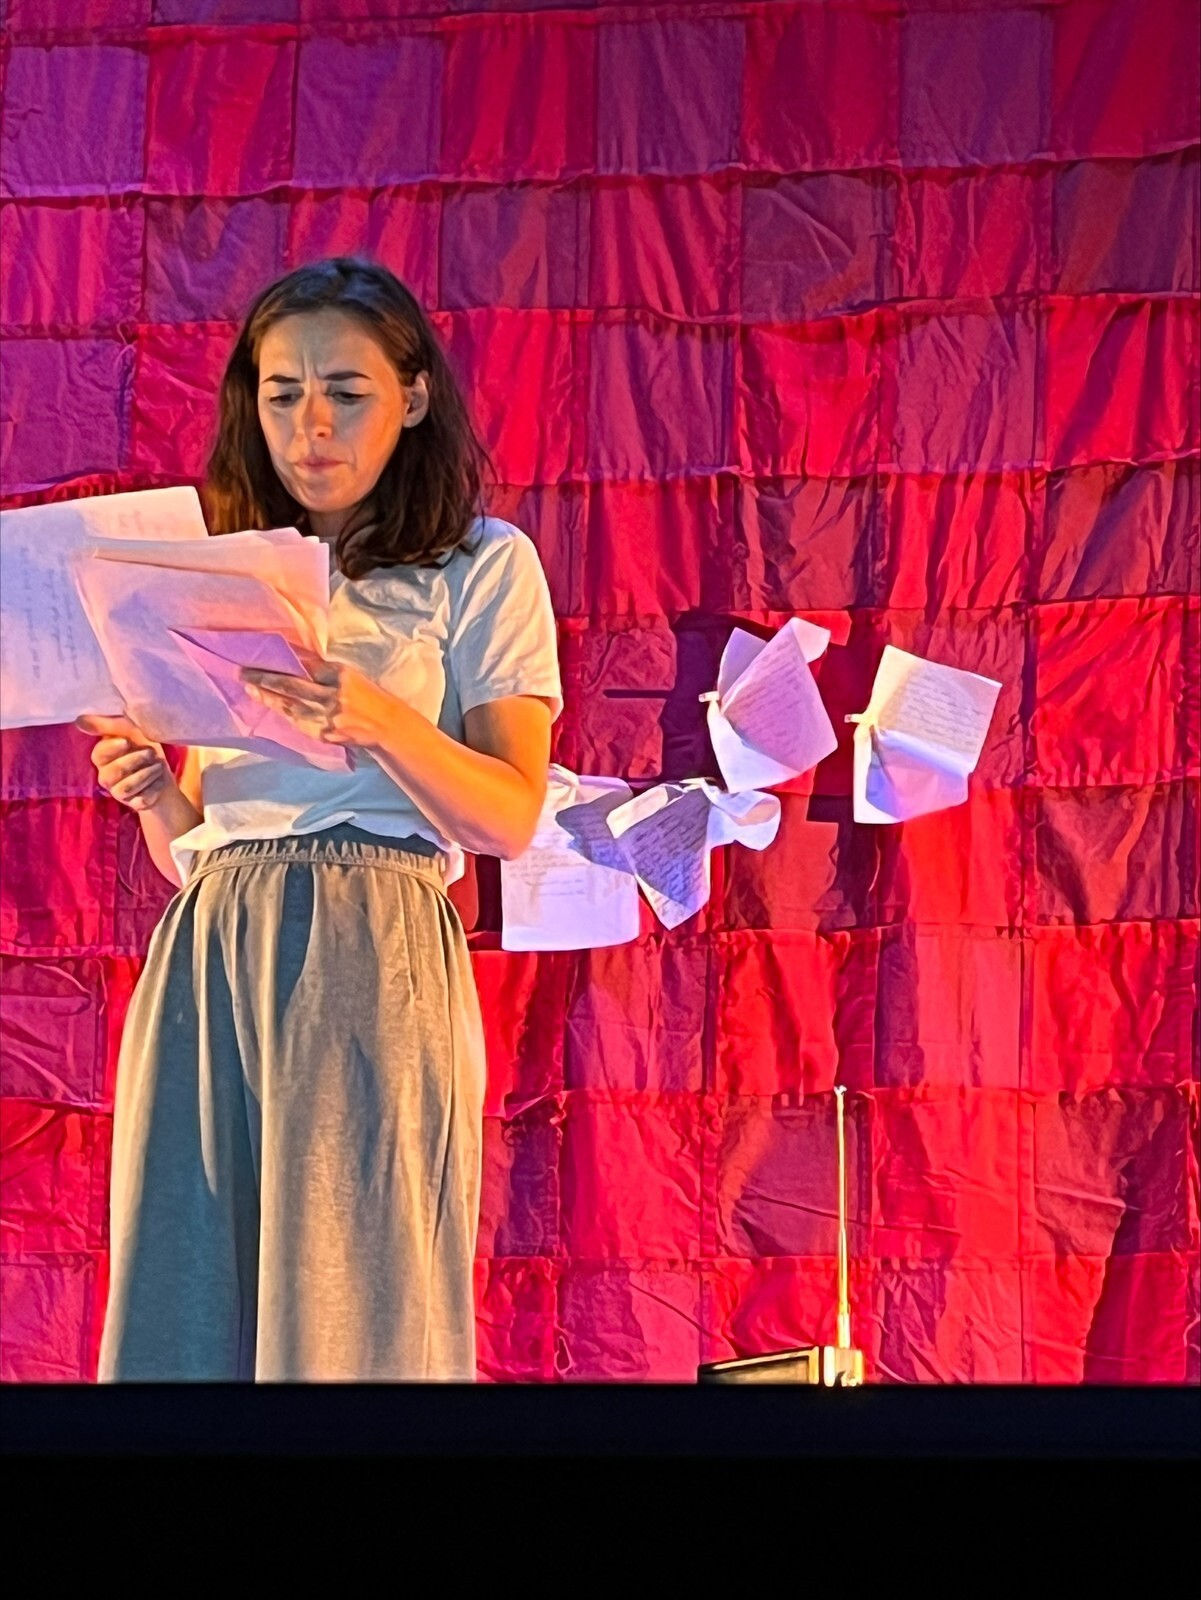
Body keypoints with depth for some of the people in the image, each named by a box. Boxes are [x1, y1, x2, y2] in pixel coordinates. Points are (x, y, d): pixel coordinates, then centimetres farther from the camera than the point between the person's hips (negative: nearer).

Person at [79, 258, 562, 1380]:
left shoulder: (482, 566, 8)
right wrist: (154, 795, -2)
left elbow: (512, 818, -2)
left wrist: (381, 720, -19)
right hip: (207, 954, 4)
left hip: (370, 952, -4)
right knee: (187, 1309, -2)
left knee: (348, 1307, -10)